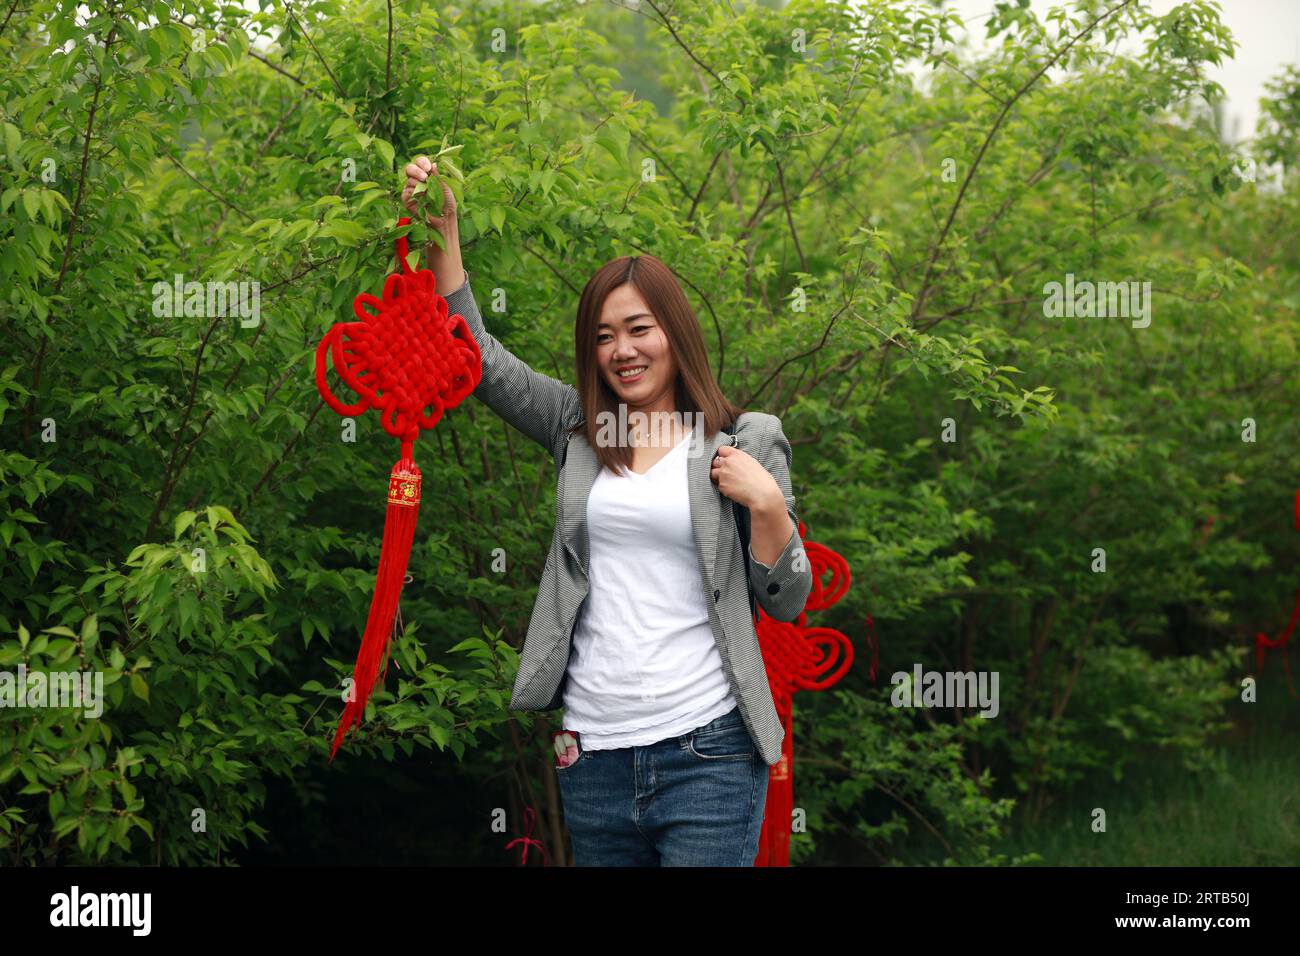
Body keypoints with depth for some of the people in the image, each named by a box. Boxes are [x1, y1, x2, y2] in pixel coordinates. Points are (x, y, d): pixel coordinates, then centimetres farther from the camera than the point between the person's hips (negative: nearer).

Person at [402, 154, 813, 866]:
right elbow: (478, 358, 8)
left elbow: (786, 602, 5)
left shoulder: (746, 440, 3)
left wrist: (767, 504, -12)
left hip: (706, 753, -3)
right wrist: (442, 232, 1)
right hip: (593, 753, 4)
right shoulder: (578, 429, 11)